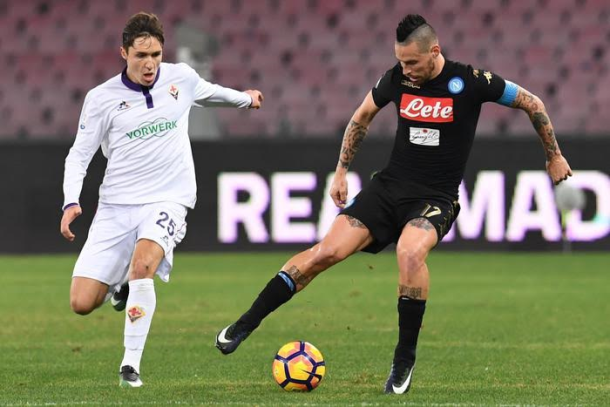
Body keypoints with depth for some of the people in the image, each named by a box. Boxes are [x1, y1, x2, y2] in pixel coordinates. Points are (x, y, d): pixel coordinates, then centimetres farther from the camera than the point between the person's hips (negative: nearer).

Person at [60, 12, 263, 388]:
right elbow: (79, 153, 3)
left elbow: (208, 91, 28)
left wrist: (245, 98, 46)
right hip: (116, 205, 1)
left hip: (167, 201, -1)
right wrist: (71, 202, -13)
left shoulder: (181, 78, 4)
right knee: (82, 303, -9)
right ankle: (120, 286, 29)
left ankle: (131, 365, -25)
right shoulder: (102, 98, -2)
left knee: (143, 261, -34)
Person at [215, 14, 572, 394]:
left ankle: (405, 359, -20)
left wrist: (554, 156, 9)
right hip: (388, 187, 3)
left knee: (410, 251, -36)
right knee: (327, 251, -15)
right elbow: (362, 117, 18)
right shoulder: (397, 78, -1)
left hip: (435, 199, -3)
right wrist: (341, 171, 17)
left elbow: (532, 103, 1)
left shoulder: (471, 81, -12)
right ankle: (245, 325, -5)